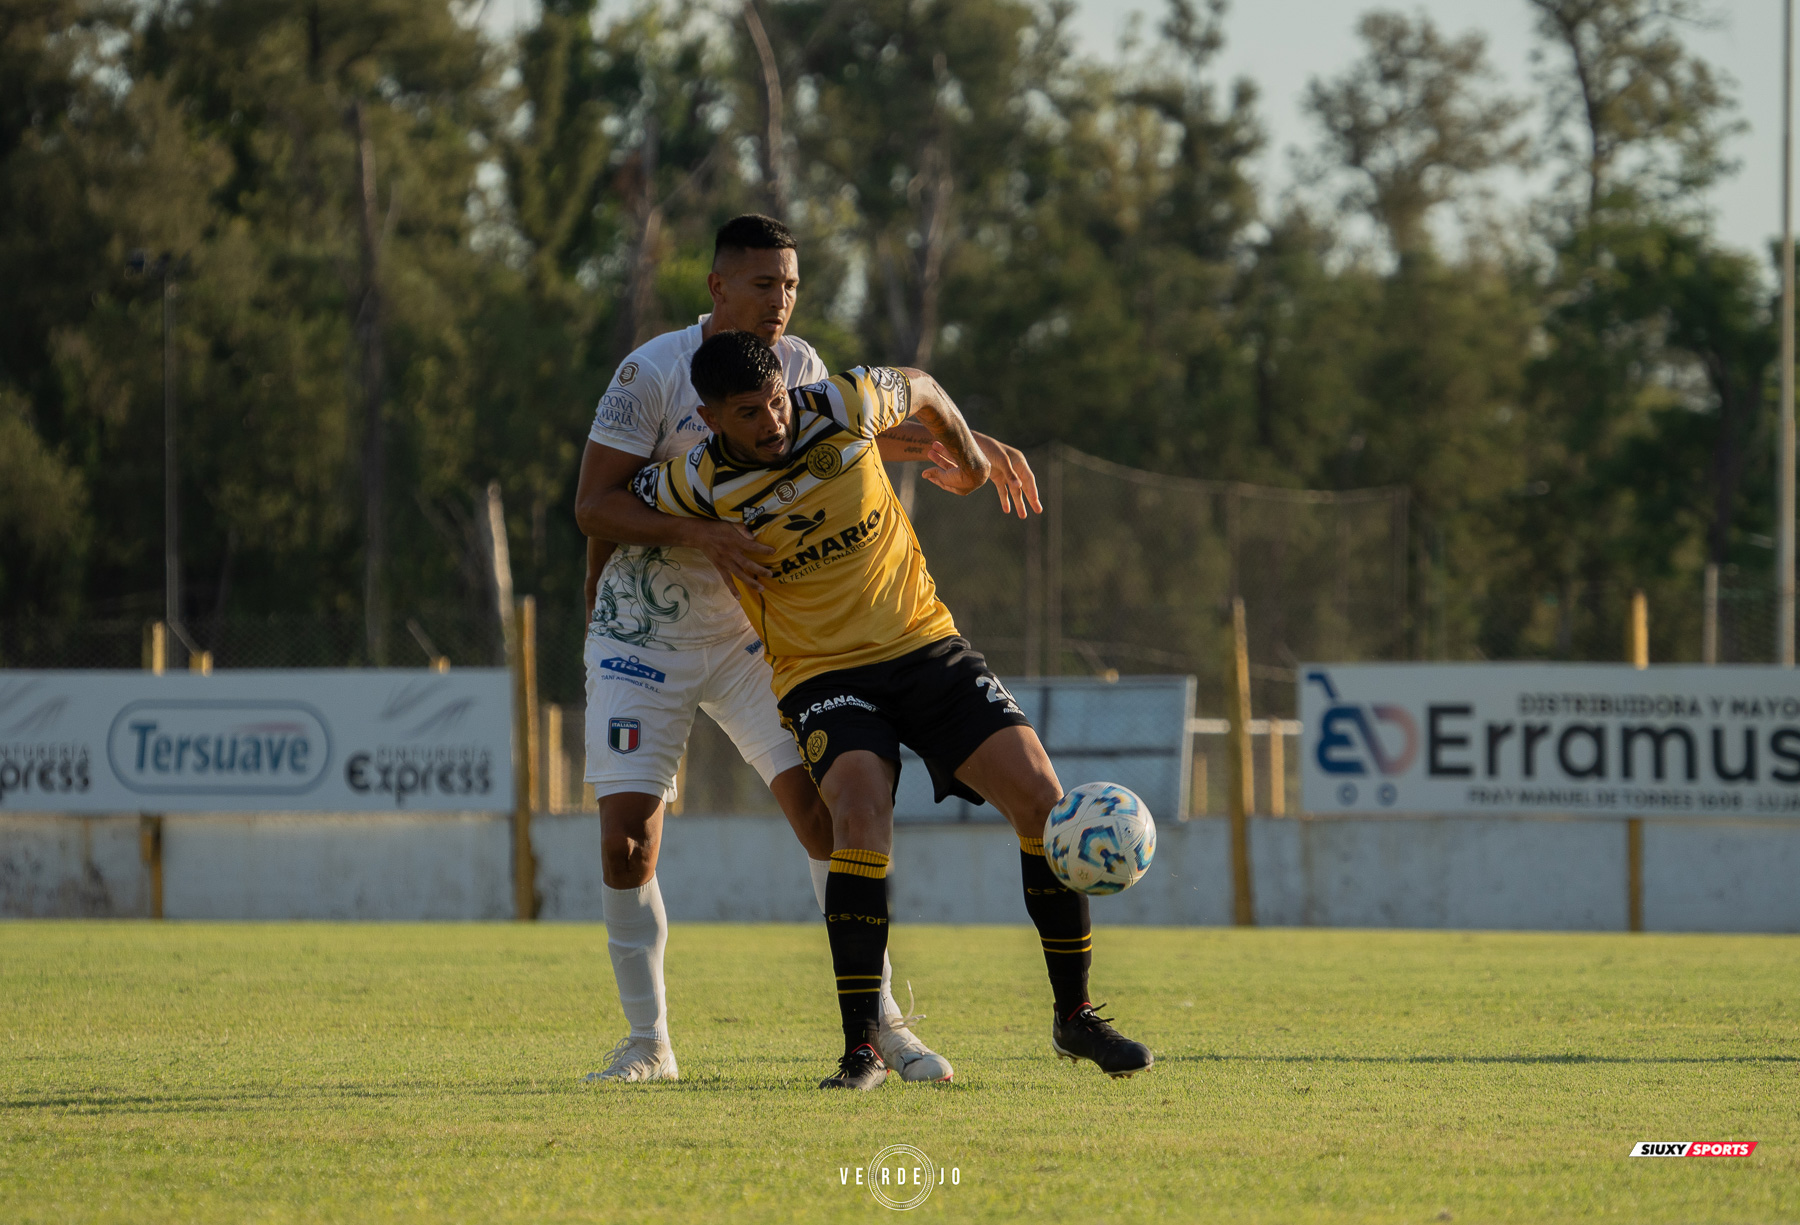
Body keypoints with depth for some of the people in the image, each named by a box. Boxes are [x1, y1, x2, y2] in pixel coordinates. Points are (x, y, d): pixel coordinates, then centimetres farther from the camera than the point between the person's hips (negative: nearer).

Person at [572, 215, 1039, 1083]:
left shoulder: (797, 364, 0)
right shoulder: (652, 373, -15)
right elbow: (592, 504, -17)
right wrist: (695, 536, -31)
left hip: (750, 635, 4)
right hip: (642, 640, -4)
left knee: (825, 813, -10)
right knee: (628, 843, -10)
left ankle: (879, 1021, -2)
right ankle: (647, 1042, 5)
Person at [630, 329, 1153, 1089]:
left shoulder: (843, 405, -9)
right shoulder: (699, 486, -13)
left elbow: (921, 391, 13)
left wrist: (971, 462, 28)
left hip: (925, 645, 3)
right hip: (823, 676, -3)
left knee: (1042, 799, -11)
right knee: (861, 807, -32)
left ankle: (1073, 1016, 6)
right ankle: (861, 1048, -27)